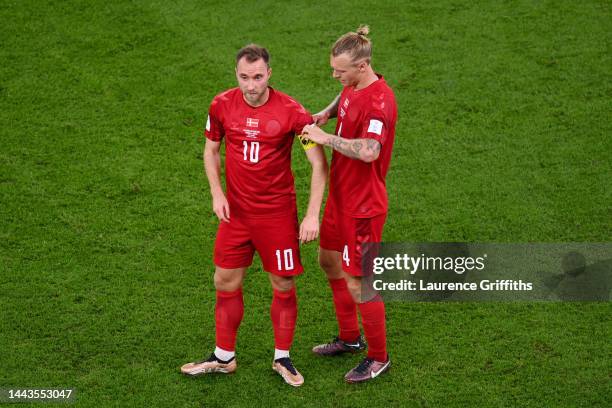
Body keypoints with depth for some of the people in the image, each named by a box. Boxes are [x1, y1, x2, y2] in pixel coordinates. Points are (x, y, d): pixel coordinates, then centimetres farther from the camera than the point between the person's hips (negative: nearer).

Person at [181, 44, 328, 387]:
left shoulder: (291, 111, -15)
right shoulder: (222, 105, -5)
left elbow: (319, 164, -12)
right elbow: (211, 150, 11)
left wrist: (313, 215, -18)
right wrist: (217, 194, -4)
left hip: (278, 214, -3)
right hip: (236, 212, 3)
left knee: (284, 286, 6)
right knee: (226, 284, 10)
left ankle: (282, 358, 25)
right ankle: (224, 358, 28)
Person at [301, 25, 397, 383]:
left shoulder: (380, 101, -26)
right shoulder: (352, 87, 3)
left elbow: (369, 151, -40)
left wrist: (324, 138, -30)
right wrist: (326, 113, 7)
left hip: (363, 206, -10)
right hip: (341, 196, 10)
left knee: (358, 282, -3)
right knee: (329, 259, 23)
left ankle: (379, 357, 17)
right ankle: (350, 338, 40)